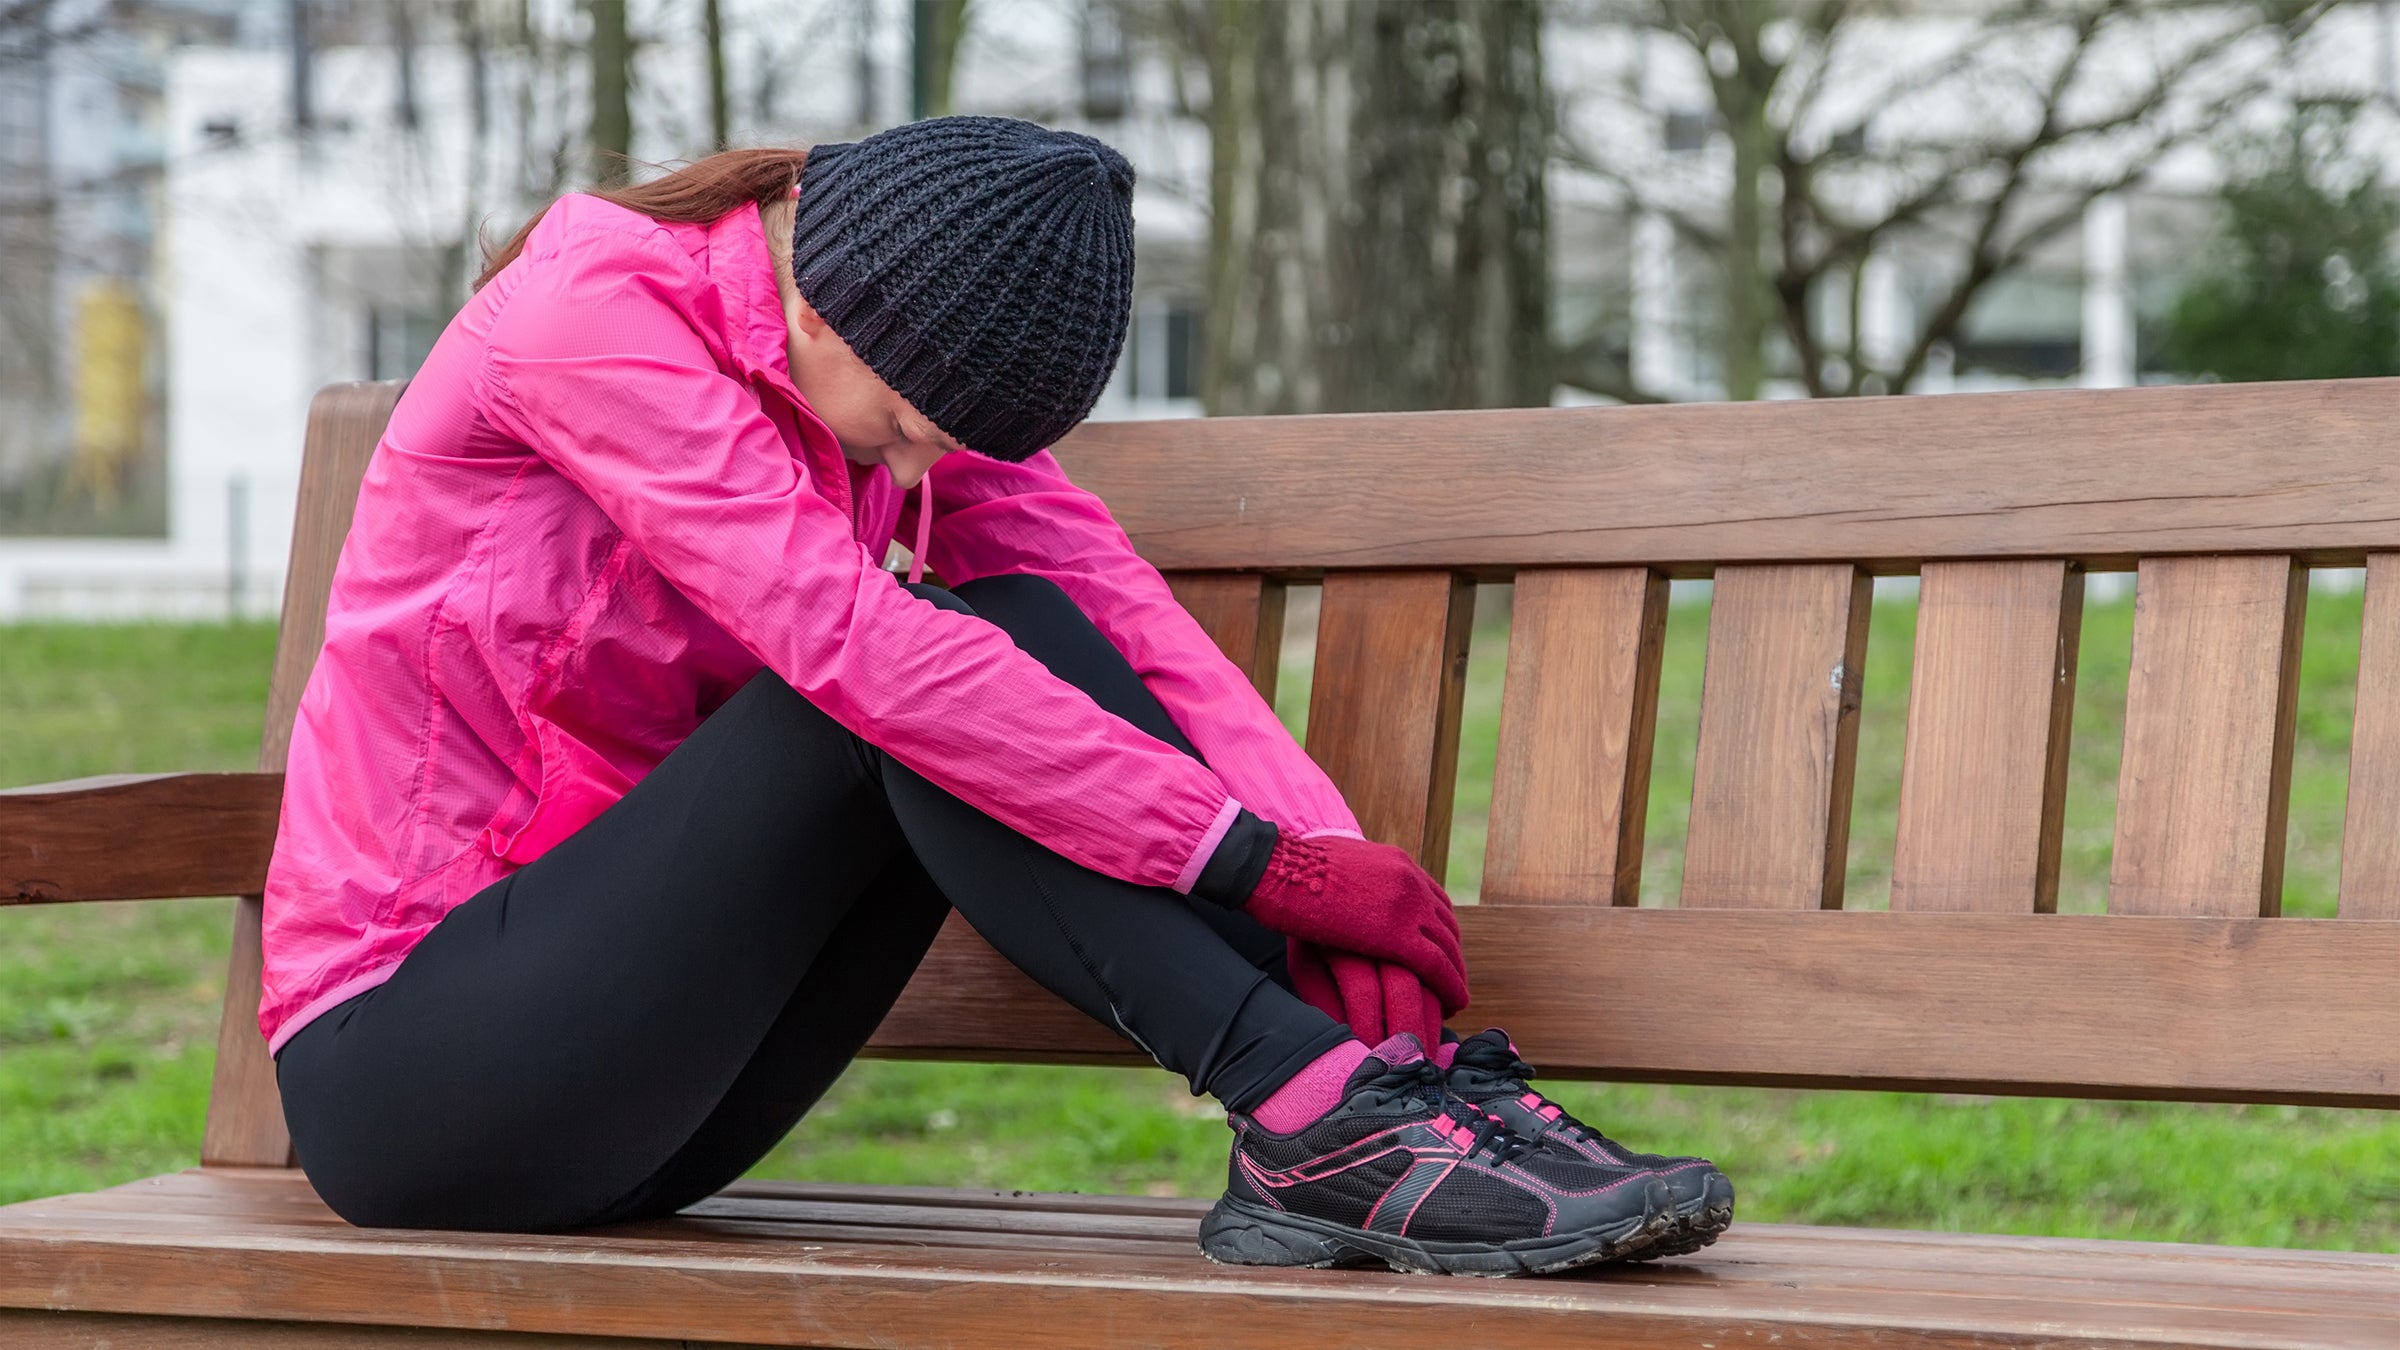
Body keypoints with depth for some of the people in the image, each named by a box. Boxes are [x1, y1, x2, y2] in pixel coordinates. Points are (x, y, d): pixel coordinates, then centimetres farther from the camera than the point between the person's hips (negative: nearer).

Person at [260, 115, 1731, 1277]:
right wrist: (1260, 859, -30)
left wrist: (1329, 868, -24)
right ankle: (1318, 1116, -26)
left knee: (1018, 639, -13)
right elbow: (854, 641, -28)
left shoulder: (899, 358, 4)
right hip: (402, 1060, -6)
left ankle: (1351, 1109, -21)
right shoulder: (590, 311, -19)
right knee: (908, 706, -25)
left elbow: (1115, 603, -7)